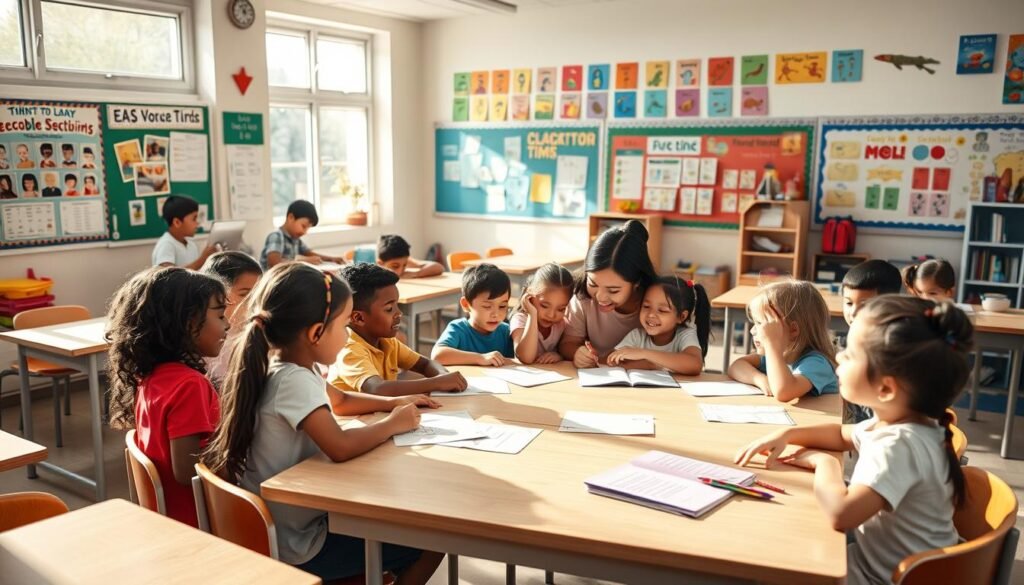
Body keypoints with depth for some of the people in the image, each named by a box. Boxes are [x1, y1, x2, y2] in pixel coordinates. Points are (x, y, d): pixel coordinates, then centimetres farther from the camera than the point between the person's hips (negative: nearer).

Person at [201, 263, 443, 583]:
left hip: (296, 522, 9)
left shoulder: (293, 368, 3)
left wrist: (393, 402, 9)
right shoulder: (293, 380, -26)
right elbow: (340, 447, -39)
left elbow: (340, 400, 22)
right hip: (298, 546, -9)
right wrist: (392, 423, -22)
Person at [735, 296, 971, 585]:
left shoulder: (900, 445, -32)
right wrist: (787, 435, 1)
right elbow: (843, 435, 18)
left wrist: (825, 463, -24)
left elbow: (841, 513, -45)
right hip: (876, 557, 8)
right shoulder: (893, 423, -2)